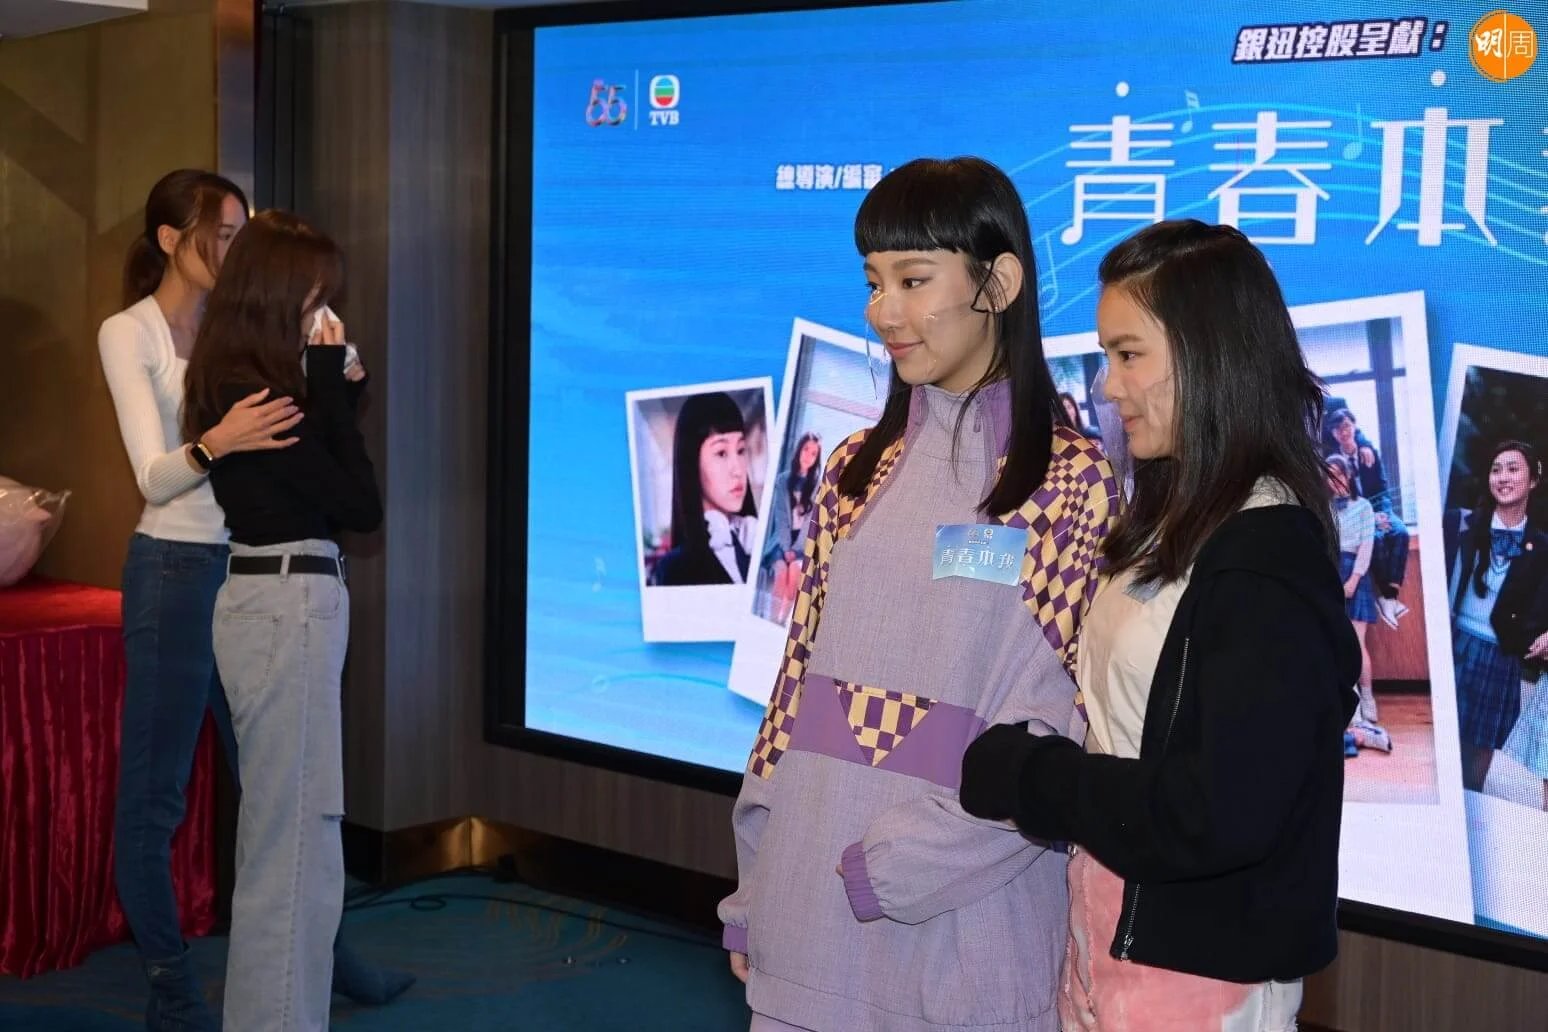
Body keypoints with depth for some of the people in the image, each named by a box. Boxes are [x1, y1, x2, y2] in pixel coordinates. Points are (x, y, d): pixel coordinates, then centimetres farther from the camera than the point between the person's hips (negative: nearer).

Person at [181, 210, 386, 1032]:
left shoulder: (239, 380, 11)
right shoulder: (255, 390, -18)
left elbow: (312, 483, 16)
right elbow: (360, 505, -14)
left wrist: (337, 390, 6)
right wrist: (332, 385, -11)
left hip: (281, 605, 10)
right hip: (287, 609, -10)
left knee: (282, 829, 18)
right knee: (291, 838, -2)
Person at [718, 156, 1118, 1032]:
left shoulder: (1074, 485, -8)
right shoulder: (857, 469, 8)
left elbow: (1056, 737, -11)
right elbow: (801, 674, 9)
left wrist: (892, 868, -15)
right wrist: (754, 894, 7)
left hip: (957, 929, -4)